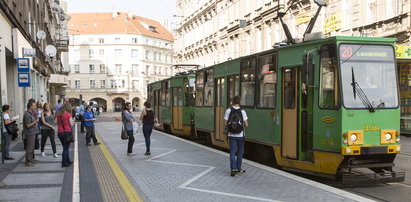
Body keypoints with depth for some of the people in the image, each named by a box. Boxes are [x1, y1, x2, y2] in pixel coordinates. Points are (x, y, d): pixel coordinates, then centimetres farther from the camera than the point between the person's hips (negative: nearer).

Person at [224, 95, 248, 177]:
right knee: (240, 152, 15)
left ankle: (233, 169, -8)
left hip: (232, 135, 1)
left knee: (232, 152, 3)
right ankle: (238, 168, 23)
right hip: (240, 135, -1)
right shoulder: (242, 111, -9)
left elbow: (225, 123, -5)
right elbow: (246, 125, -9)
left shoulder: (228, 111, -6)